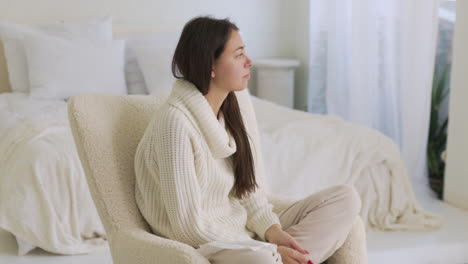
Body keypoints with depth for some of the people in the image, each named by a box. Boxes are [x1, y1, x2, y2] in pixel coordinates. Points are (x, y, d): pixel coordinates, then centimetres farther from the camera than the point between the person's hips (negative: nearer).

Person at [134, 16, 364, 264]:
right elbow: (189, 226, -21)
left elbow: (250, 189, 7)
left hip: (244, 230, 9)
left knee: (345, 197, -3)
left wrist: (272, 231, -12)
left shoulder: (239, 102, 3)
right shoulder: (175, 122, -21)